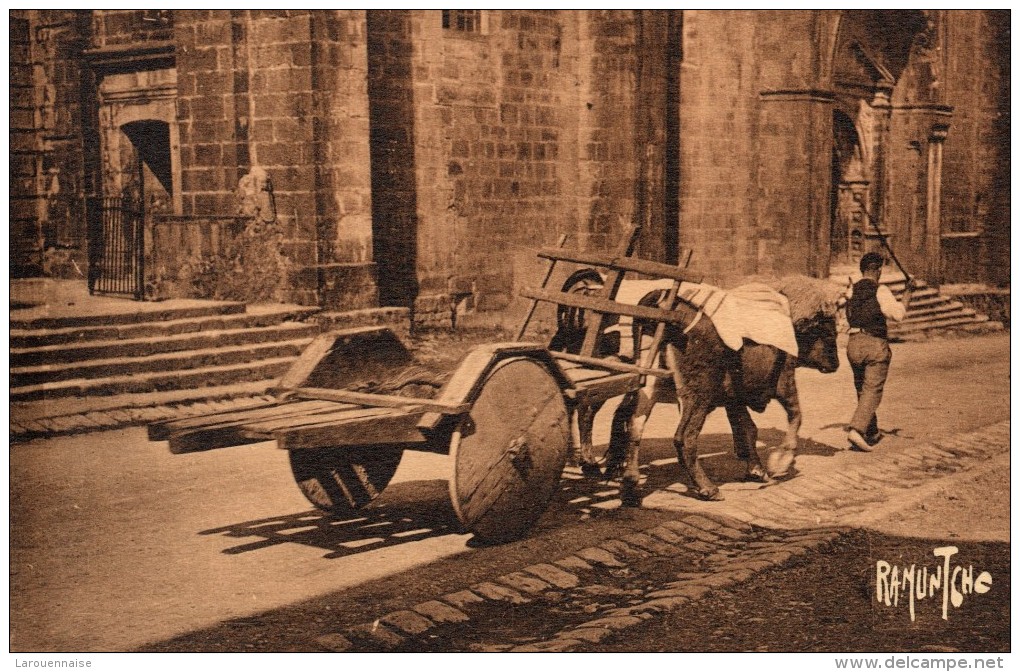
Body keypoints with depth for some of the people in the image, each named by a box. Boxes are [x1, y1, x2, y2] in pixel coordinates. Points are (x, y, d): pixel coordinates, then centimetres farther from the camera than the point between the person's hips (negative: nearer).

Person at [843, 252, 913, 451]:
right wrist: (908, 293, 1)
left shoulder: (852, 291, 8)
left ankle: (871, 433, 28)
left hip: (854, 343, 6)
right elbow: (898, 314, -10)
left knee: (862, 390, 17)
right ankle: (857, 429, -21)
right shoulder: (880, 291, -8)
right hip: (875, 344, -6)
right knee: (872, 390, -4)